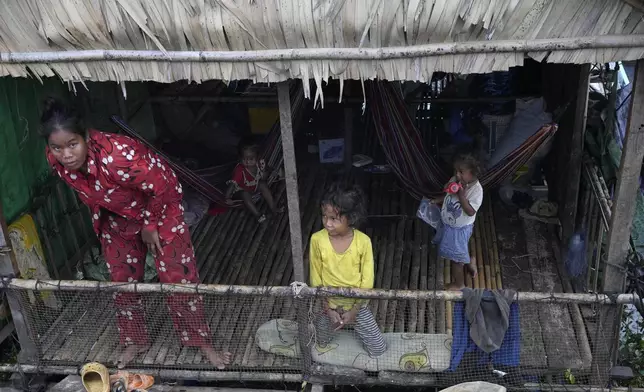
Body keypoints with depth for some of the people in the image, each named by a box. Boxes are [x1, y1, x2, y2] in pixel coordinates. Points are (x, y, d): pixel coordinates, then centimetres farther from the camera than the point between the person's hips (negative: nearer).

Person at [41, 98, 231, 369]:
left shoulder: (116, 156, -42)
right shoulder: (55, 160, -22)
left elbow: (160, 187, -29)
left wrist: (150, 225, -15)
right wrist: (99, 216, 10)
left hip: (160, 205, -6)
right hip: (116, 216, 6)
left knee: (178, 278, 0)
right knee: (122, 281, 13)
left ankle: (201, 342, 16)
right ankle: (135, 340, 34)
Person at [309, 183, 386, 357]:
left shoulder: (363, 241, -23)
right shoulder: (317, 239, -20)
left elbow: (367, 281, -13)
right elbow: (316, 278, -9)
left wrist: (353, 311, -13)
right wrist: (328, 309, -10)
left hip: (356, 304, -1)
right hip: (328, 304, 1)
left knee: (378, 350, 8)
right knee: (321, 343, 20)